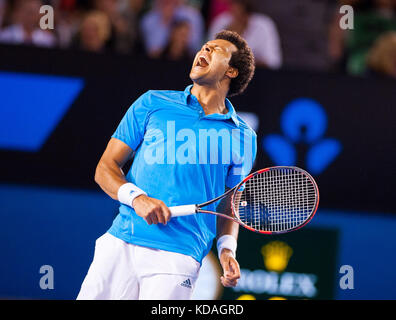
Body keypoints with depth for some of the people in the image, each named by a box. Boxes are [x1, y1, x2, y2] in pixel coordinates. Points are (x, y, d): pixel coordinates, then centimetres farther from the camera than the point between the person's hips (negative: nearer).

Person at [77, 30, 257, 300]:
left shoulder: (243, 137, 13)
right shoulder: (153, 103, 12)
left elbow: (229, 207, 20)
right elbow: (106, 168, 10)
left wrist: (227, 249, 0)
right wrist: (136, 197, -9)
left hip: (178, 257, -1)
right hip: (120, 245, 1)